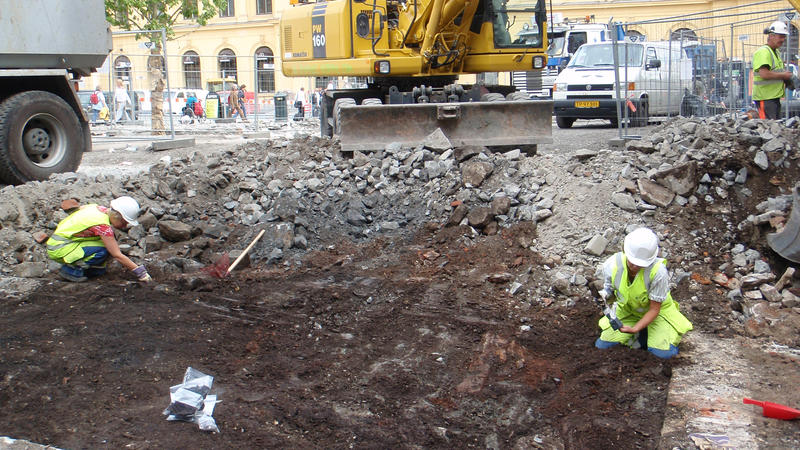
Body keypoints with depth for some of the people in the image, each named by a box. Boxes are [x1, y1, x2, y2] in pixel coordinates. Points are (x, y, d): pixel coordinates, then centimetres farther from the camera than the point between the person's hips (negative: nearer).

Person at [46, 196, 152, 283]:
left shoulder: (99, 208, 0)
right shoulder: (103, 225, -25)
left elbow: (81, 208, 25)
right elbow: (117, 255, -24)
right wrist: (139, 271, -20)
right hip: (59, 250, -9)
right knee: (104, 251, -23)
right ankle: (70, 269, -10)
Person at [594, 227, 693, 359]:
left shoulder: (659, 271, -34)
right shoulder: (611, 265, -25)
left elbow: (654, 309, -24)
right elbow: (609, 291, -6)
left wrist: (634, 329, -36)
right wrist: (605, 296, -31)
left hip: (657, 310, -3)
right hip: (627, 310, 3)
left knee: (663, 352, -24)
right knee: (602, 345, -9)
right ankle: (643, 334, 10)